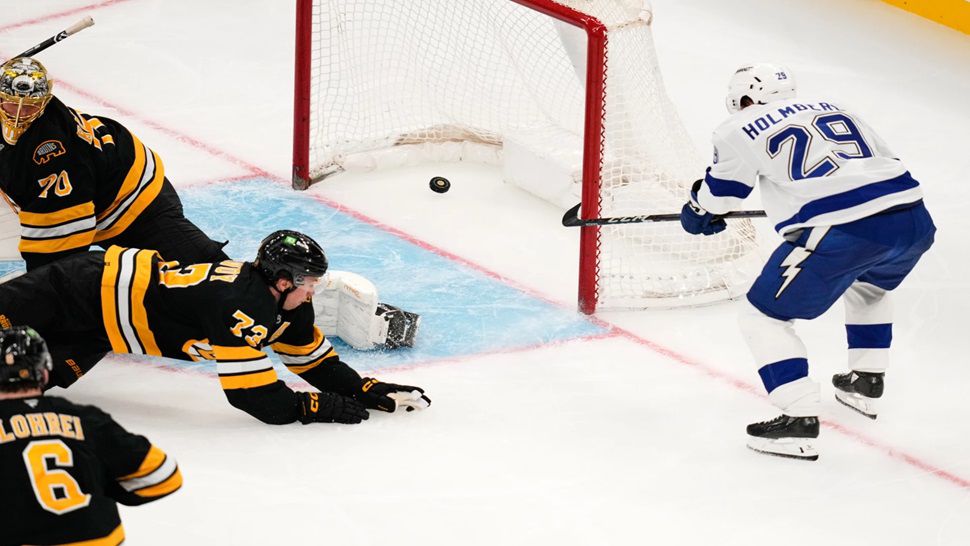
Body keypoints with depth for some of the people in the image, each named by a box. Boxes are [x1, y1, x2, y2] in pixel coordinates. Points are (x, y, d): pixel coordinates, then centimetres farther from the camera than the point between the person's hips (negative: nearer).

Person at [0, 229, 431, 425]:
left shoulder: (283, 302, -4)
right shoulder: (241, 308, -32)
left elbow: (314, 360, 8)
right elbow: (255, 397, -31)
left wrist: (370, 392, -3)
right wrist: (321, 408, -23)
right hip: (93, 289, -8)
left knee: (53, 371, 9)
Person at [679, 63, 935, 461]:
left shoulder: (741, 130, 11)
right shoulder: (835, 111, 27)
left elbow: (719, 192, 22)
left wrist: (697, 212, 44)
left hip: (843, 233, -7)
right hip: (913, 219, 7)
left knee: (764, 317, 8)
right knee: (867, 286, 40)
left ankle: (798, 421, -3)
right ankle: (865, 385, 45)